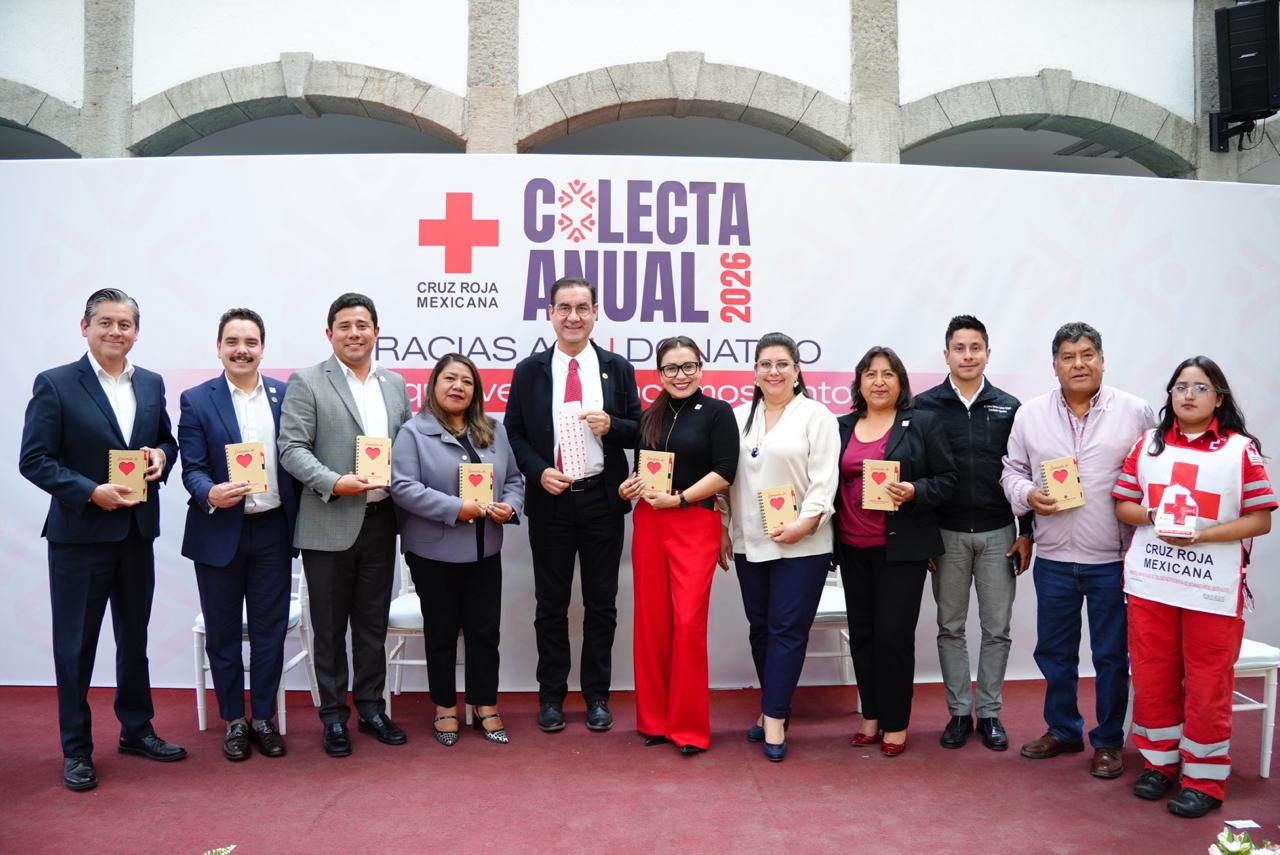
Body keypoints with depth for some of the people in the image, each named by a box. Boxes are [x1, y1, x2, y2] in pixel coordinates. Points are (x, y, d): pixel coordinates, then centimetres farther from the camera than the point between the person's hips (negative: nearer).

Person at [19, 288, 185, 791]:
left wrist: (161, 455, -7)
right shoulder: (55, 385, -8)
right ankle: (76, 749, 21)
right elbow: (34, 460, -10)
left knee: (134, 637, 17)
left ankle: (136, 729, 32)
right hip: (79, 533, -5)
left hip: (137, 531, 5)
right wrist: (92, 492, -21)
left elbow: (166, 440, 16)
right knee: (76, 645, 7)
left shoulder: (151, 384, 6)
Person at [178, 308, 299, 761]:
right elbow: (192, 469, -6)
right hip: (219, 533, -1)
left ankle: (263, 718, 24)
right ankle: (233, 720, 26)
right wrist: (211, 494, -27)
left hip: (273, 531, 1)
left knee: (270, 630, 9)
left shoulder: (286, 395, 3)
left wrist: (299, 523, -2)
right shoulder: (196, 400, -2)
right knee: (223, 633, 11)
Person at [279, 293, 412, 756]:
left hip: (380, 522, 4)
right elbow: (292, 449, -9)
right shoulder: (307, 383, -4)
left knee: (373, 623, 14)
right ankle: (334, 714, 23)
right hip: (330, 524, -4)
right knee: (330, 627, 8)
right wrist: (334, 483, -22)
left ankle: (371, 707, 28)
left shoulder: (395, 384, 11)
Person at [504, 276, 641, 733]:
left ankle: (597, 695, 23)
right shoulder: (529, 370, 3)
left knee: (601, 603, 9)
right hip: (550, 500, 0)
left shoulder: (618, 369, 4)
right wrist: (538, 472, -12)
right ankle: (551, 696, 23)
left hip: (602, 499, 0)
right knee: (551, 604, 9)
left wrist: (611, 425, -16)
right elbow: (514, 432, 4)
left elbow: (639, 431, 6)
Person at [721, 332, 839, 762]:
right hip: (749, 543, 5)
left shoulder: (816, 415, -2)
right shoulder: (740, 416, 12)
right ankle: (774, 706, 25)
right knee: (761, 627, 11)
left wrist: (804, 523, -18)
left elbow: (824, 478, -8)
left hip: (801, 544, -4)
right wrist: (723, 528, 9)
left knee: (787, 630, -3)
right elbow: (727, 475, 13)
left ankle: (774, 719, 3)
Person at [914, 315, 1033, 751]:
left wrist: (1026, 533, 2)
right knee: (951, 628, 8)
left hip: (998, 534, 1)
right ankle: (959, 712, 20)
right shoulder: (925, 406, -1)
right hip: (946, 534, -1)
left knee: (996, 629, 7)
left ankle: (990, 712, 21)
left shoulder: (1008, 407, 3)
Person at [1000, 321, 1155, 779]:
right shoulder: (1030, 414, 2)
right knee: (1054, 651, 14)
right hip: (1053, 557, 2)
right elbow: (1012, 470, 9)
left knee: (1111, 655, 9)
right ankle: (1062, 730, 33)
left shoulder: (1135, 412, -3)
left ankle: (1108, 741, 26)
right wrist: (1027, 494, -12)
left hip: (1114, 558, -2)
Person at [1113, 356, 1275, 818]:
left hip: (1213, 589, -3)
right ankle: (1160, 761, 28)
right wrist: (1153, 515, -13)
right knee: (1152, 677, 11)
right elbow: (1123, 505, 8)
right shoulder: (1148, 445, 7)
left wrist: (1201, 535, -18)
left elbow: (1260, 520, -5)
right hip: (1150, 584, 3)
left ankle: (1205, 778, 19)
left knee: (1207, 685, 5)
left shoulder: (1241, 450, -3)